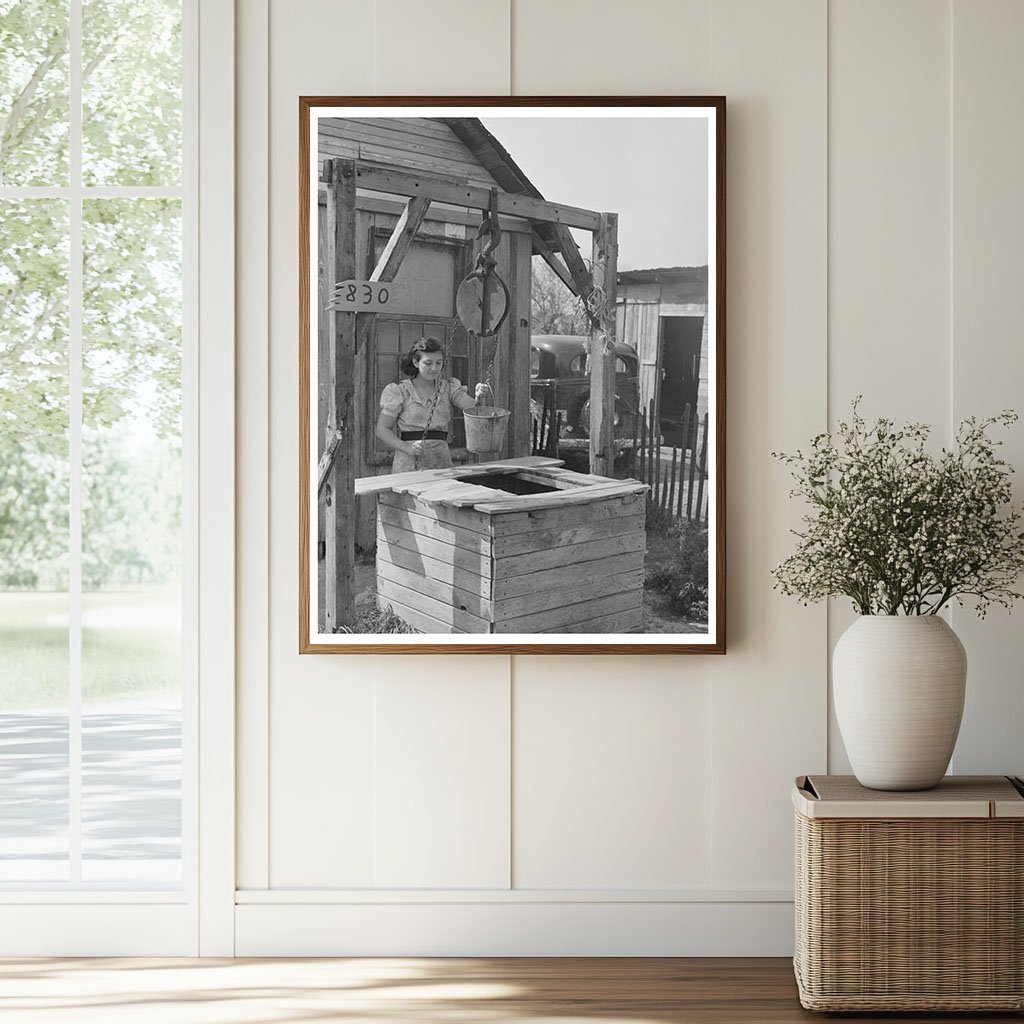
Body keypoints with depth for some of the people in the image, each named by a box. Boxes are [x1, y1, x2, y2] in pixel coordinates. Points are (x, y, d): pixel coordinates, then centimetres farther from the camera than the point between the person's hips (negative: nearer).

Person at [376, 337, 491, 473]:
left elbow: (469, 405, -7)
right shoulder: (400, 391, 1)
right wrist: (407, 448, -14)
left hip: (441, 463, 2)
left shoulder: (448, 387, 9)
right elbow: (382, 430, 1)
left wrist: (479, 395, -30)